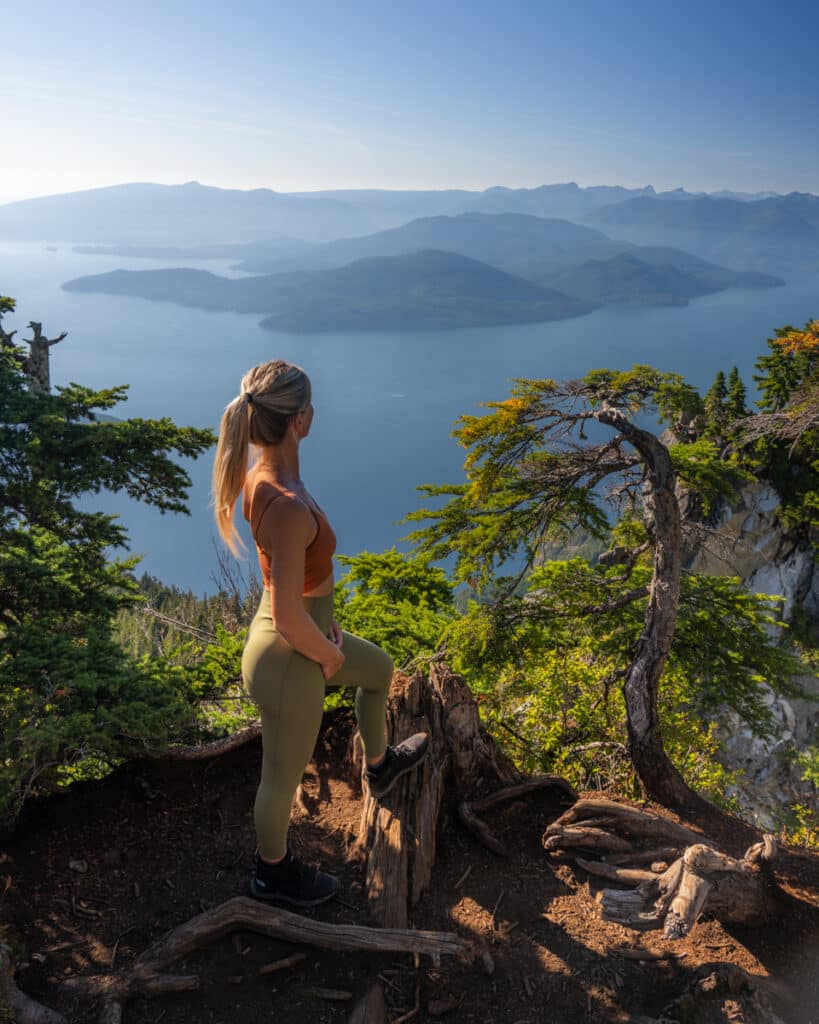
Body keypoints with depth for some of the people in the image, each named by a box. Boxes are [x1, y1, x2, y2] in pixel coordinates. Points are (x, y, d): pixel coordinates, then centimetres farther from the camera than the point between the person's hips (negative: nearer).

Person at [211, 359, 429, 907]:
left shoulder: (258, 475, -8)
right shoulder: (289, 507, -37)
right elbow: (289, 620, -32)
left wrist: (325, 618, 11)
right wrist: (330, 655, -13)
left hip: (301, 633, 9)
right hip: (290, 661, -9)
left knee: (379, 666, 32)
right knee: (284, 776, 18)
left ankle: (380, 764, 59)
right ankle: (274, 873, 47)